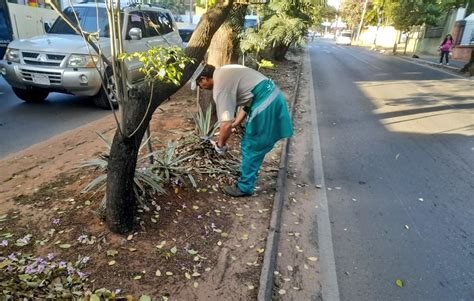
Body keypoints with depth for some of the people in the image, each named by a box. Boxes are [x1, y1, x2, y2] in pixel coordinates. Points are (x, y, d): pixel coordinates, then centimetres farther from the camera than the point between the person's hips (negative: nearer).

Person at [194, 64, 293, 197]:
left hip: (264, 104, -10)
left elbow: (226, 125, -20)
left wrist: (220, 144, -1)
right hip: (273, 95, 10)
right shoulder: (223, 73, 15)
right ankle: (247, 173, 40)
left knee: (251, 149, 5)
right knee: (252, 147, 23)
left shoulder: (220, 87, -15)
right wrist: (235, 123, 23)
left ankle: (245, 187, 20)